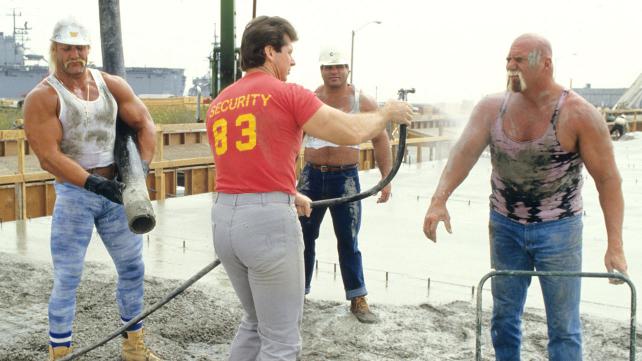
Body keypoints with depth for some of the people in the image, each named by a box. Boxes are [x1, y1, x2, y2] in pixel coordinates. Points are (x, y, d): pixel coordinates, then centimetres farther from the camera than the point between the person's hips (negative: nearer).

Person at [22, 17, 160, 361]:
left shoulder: (112, 85, 5)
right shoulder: (42, 97, -9)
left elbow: (144, 124, 6)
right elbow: (48, 155, -17)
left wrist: (141, 168, -8)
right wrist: (92, 183, -27)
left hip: (115, 190, 5)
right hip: (74, 193, -5)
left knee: (132, 269, 13)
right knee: (67, 280, -2)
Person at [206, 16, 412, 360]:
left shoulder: (218, 104, 15)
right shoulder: (287, 94, -6)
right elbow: (352, 132, -6)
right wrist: (386, 113, 13)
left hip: (224, 219, 8)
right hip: (268, 222, -7)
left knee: (255, 323, 26)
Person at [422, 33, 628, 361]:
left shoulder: (579, 115, -14)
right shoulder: (492, 107, -5)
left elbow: (607, 179, -12)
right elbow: (465, 152, -16)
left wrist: (614, 245, -17)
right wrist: (439, 200, -33)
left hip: (558, 229, -3)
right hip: (505, 226, 3)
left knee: (563, 326, 6)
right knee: (503, 317, 16)